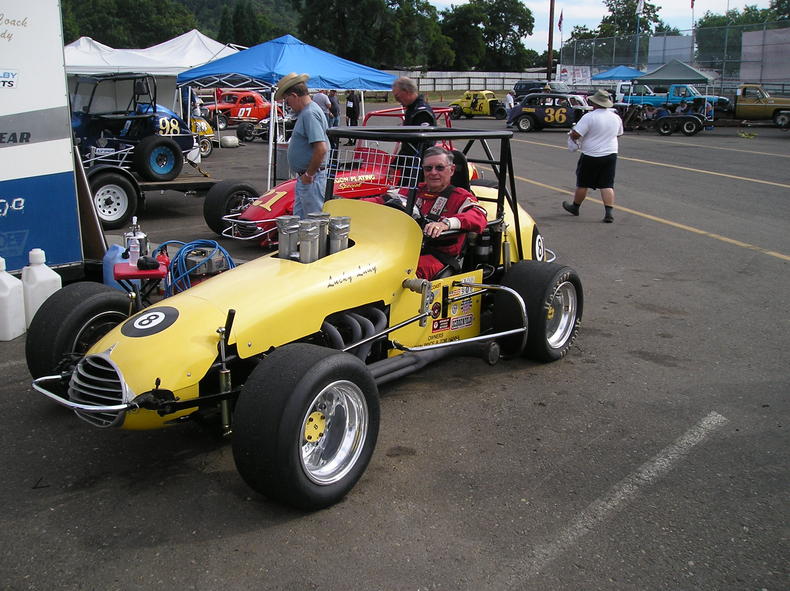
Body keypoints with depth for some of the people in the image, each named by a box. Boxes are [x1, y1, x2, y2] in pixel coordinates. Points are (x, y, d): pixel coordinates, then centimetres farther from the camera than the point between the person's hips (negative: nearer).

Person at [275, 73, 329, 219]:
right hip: (304, 177, 11)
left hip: (311, 179, -11)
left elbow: (321, 149, -28)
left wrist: (309, 174, -20)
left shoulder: (310, 114, -20)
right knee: (299, 218, 16)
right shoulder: (306, 112, 12)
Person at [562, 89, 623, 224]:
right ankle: (608, 213, -5)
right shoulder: (616, 117, 4)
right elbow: (619, 134, 21)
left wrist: (572, 134, 3)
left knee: (582, 184, 11)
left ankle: (575, 207, 27)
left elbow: (575, 135, -20)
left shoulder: (589, 117, -17)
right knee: (607, 185, 4)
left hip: (591, 156, -5)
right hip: (611, 155, 5)